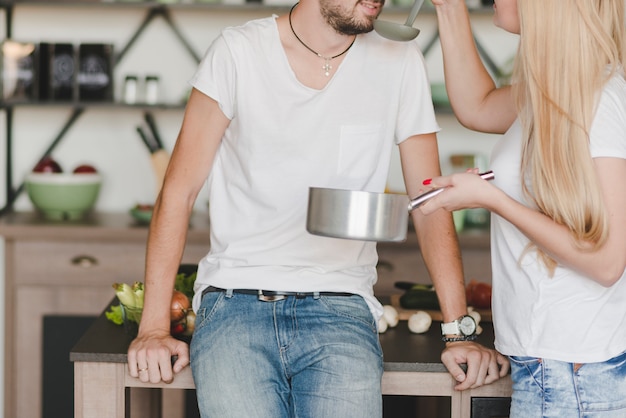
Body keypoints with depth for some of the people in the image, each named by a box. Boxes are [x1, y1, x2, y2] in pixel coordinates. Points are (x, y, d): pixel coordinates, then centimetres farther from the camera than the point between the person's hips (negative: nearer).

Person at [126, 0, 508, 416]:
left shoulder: (400, 64, 4)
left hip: (341, 309, 1)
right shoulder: (238, 52, -1)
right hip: (234, 303, -1)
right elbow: (179, 191, 0)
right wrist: (154, 327, -7)